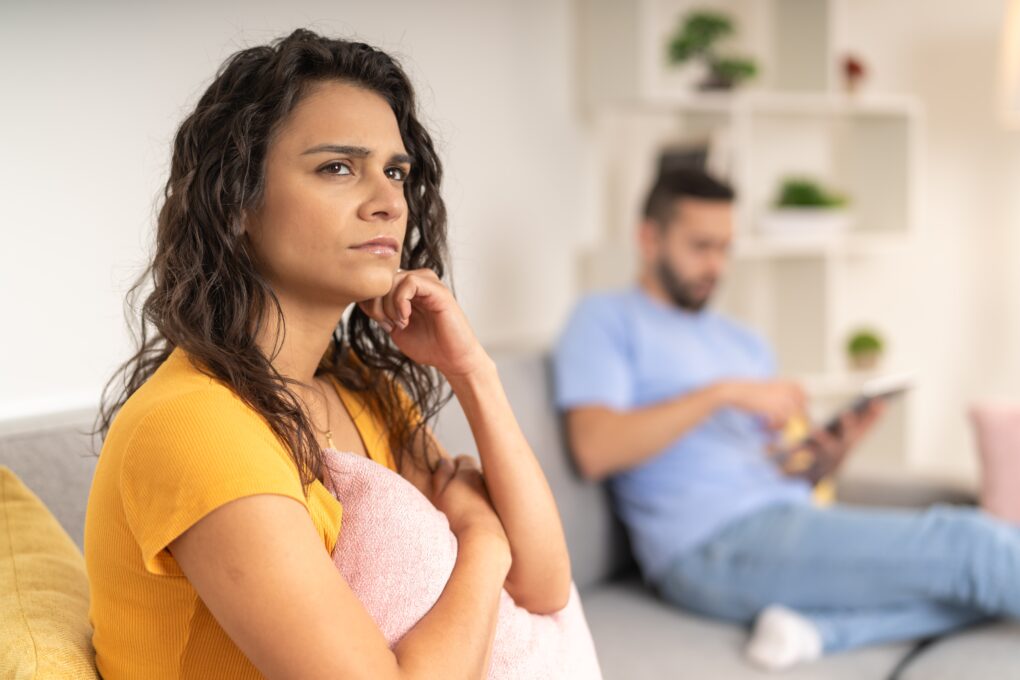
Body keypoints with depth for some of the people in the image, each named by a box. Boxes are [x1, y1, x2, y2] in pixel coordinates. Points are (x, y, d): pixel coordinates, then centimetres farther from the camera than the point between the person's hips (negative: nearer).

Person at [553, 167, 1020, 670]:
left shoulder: (744, 343, 27)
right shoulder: (605, 319, 5)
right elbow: (594, 450, -13)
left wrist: (831, 454, -3)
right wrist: (722, 393, -16)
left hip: (792, 516, 8)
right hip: (714, 544, -8)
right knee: (970, 544, -19)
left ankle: (818, 627, -24)